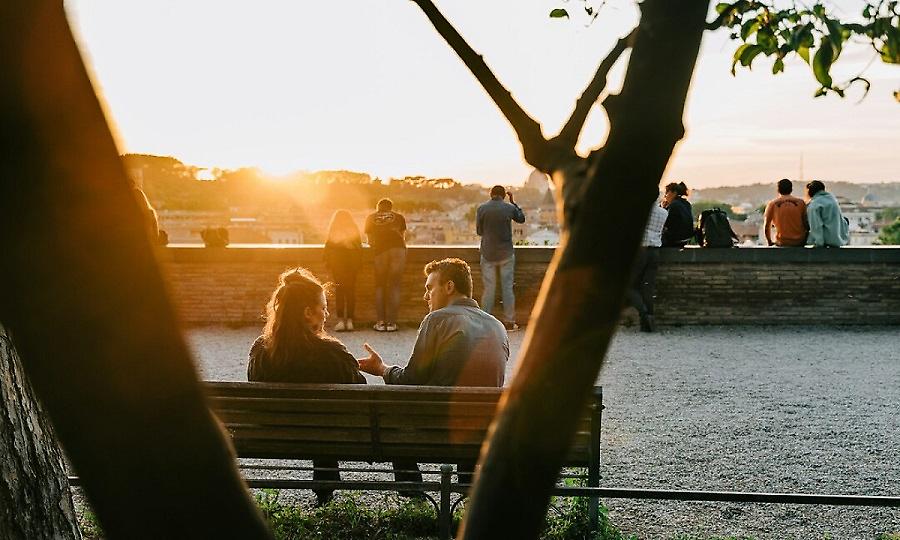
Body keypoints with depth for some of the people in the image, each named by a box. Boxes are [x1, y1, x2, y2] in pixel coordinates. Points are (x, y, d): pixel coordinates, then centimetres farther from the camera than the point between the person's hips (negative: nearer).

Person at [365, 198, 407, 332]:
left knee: (380, 286, 10)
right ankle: (391, 322, 2)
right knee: (394, 286, 5)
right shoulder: (398, 217, 24)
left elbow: (369, 240, 28)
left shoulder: (370, 218, 25)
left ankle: (381, 322, 5)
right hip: (398, 247, 0)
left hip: (379, 250, 0)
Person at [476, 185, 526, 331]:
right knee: (507, 287, 6)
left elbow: (478, 231, 2)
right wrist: (513, 202, 18)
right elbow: (521, 218, 14)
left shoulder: (481, 209, -6)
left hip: (488, 253, 0)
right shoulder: (509, 208, -5)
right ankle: (509, 321, 8)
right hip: (506, 253, 0)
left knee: (488, 288, 4)